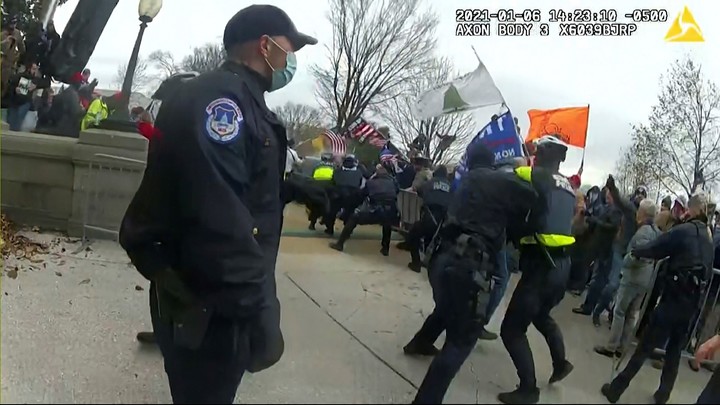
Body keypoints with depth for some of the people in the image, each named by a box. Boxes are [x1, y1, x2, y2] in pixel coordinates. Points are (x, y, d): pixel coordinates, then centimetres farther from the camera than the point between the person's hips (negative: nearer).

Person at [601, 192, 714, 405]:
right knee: (675, 349, 16)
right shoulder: (709, 239, 11)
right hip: (693, 300, 7)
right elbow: (707, 270, 16)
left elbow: (653, 249, -9)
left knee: (645, 345, -3)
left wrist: (636, 251, 8)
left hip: (675, 297, -6)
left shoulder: (683, 231, -11)